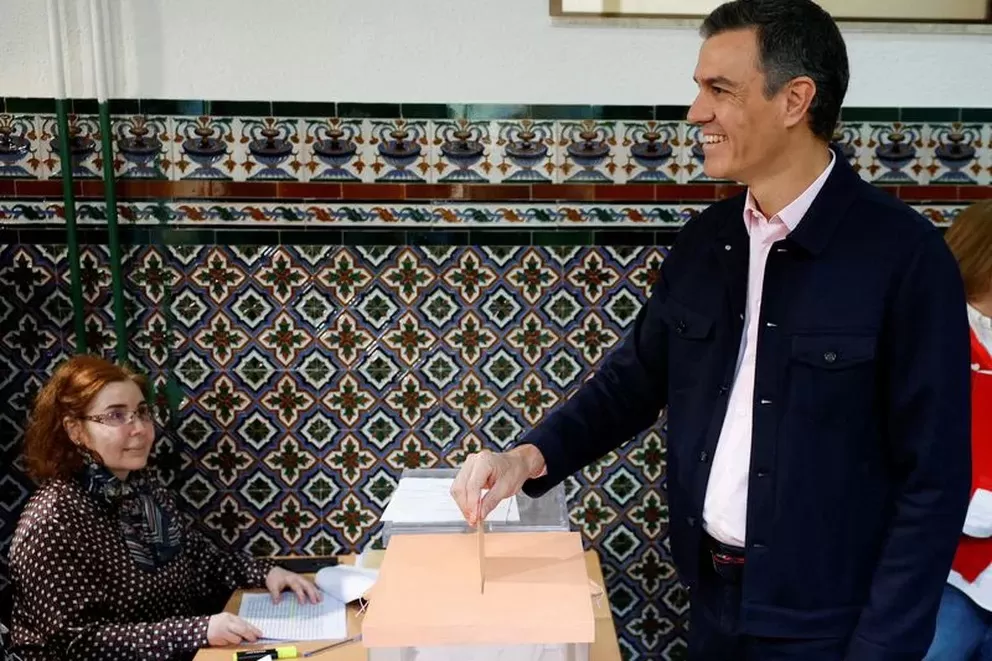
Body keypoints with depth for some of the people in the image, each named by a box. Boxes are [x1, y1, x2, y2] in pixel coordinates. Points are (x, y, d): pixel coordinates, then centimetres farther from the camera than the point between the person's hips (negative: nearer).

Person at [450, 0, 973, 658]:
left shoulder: (904, 254, -16)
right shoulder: (703, 239, 1)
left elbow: (933, 480, -14)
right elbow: (634, 377, 7)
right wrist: (530, 457, -9)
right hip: (712, 595, 6)